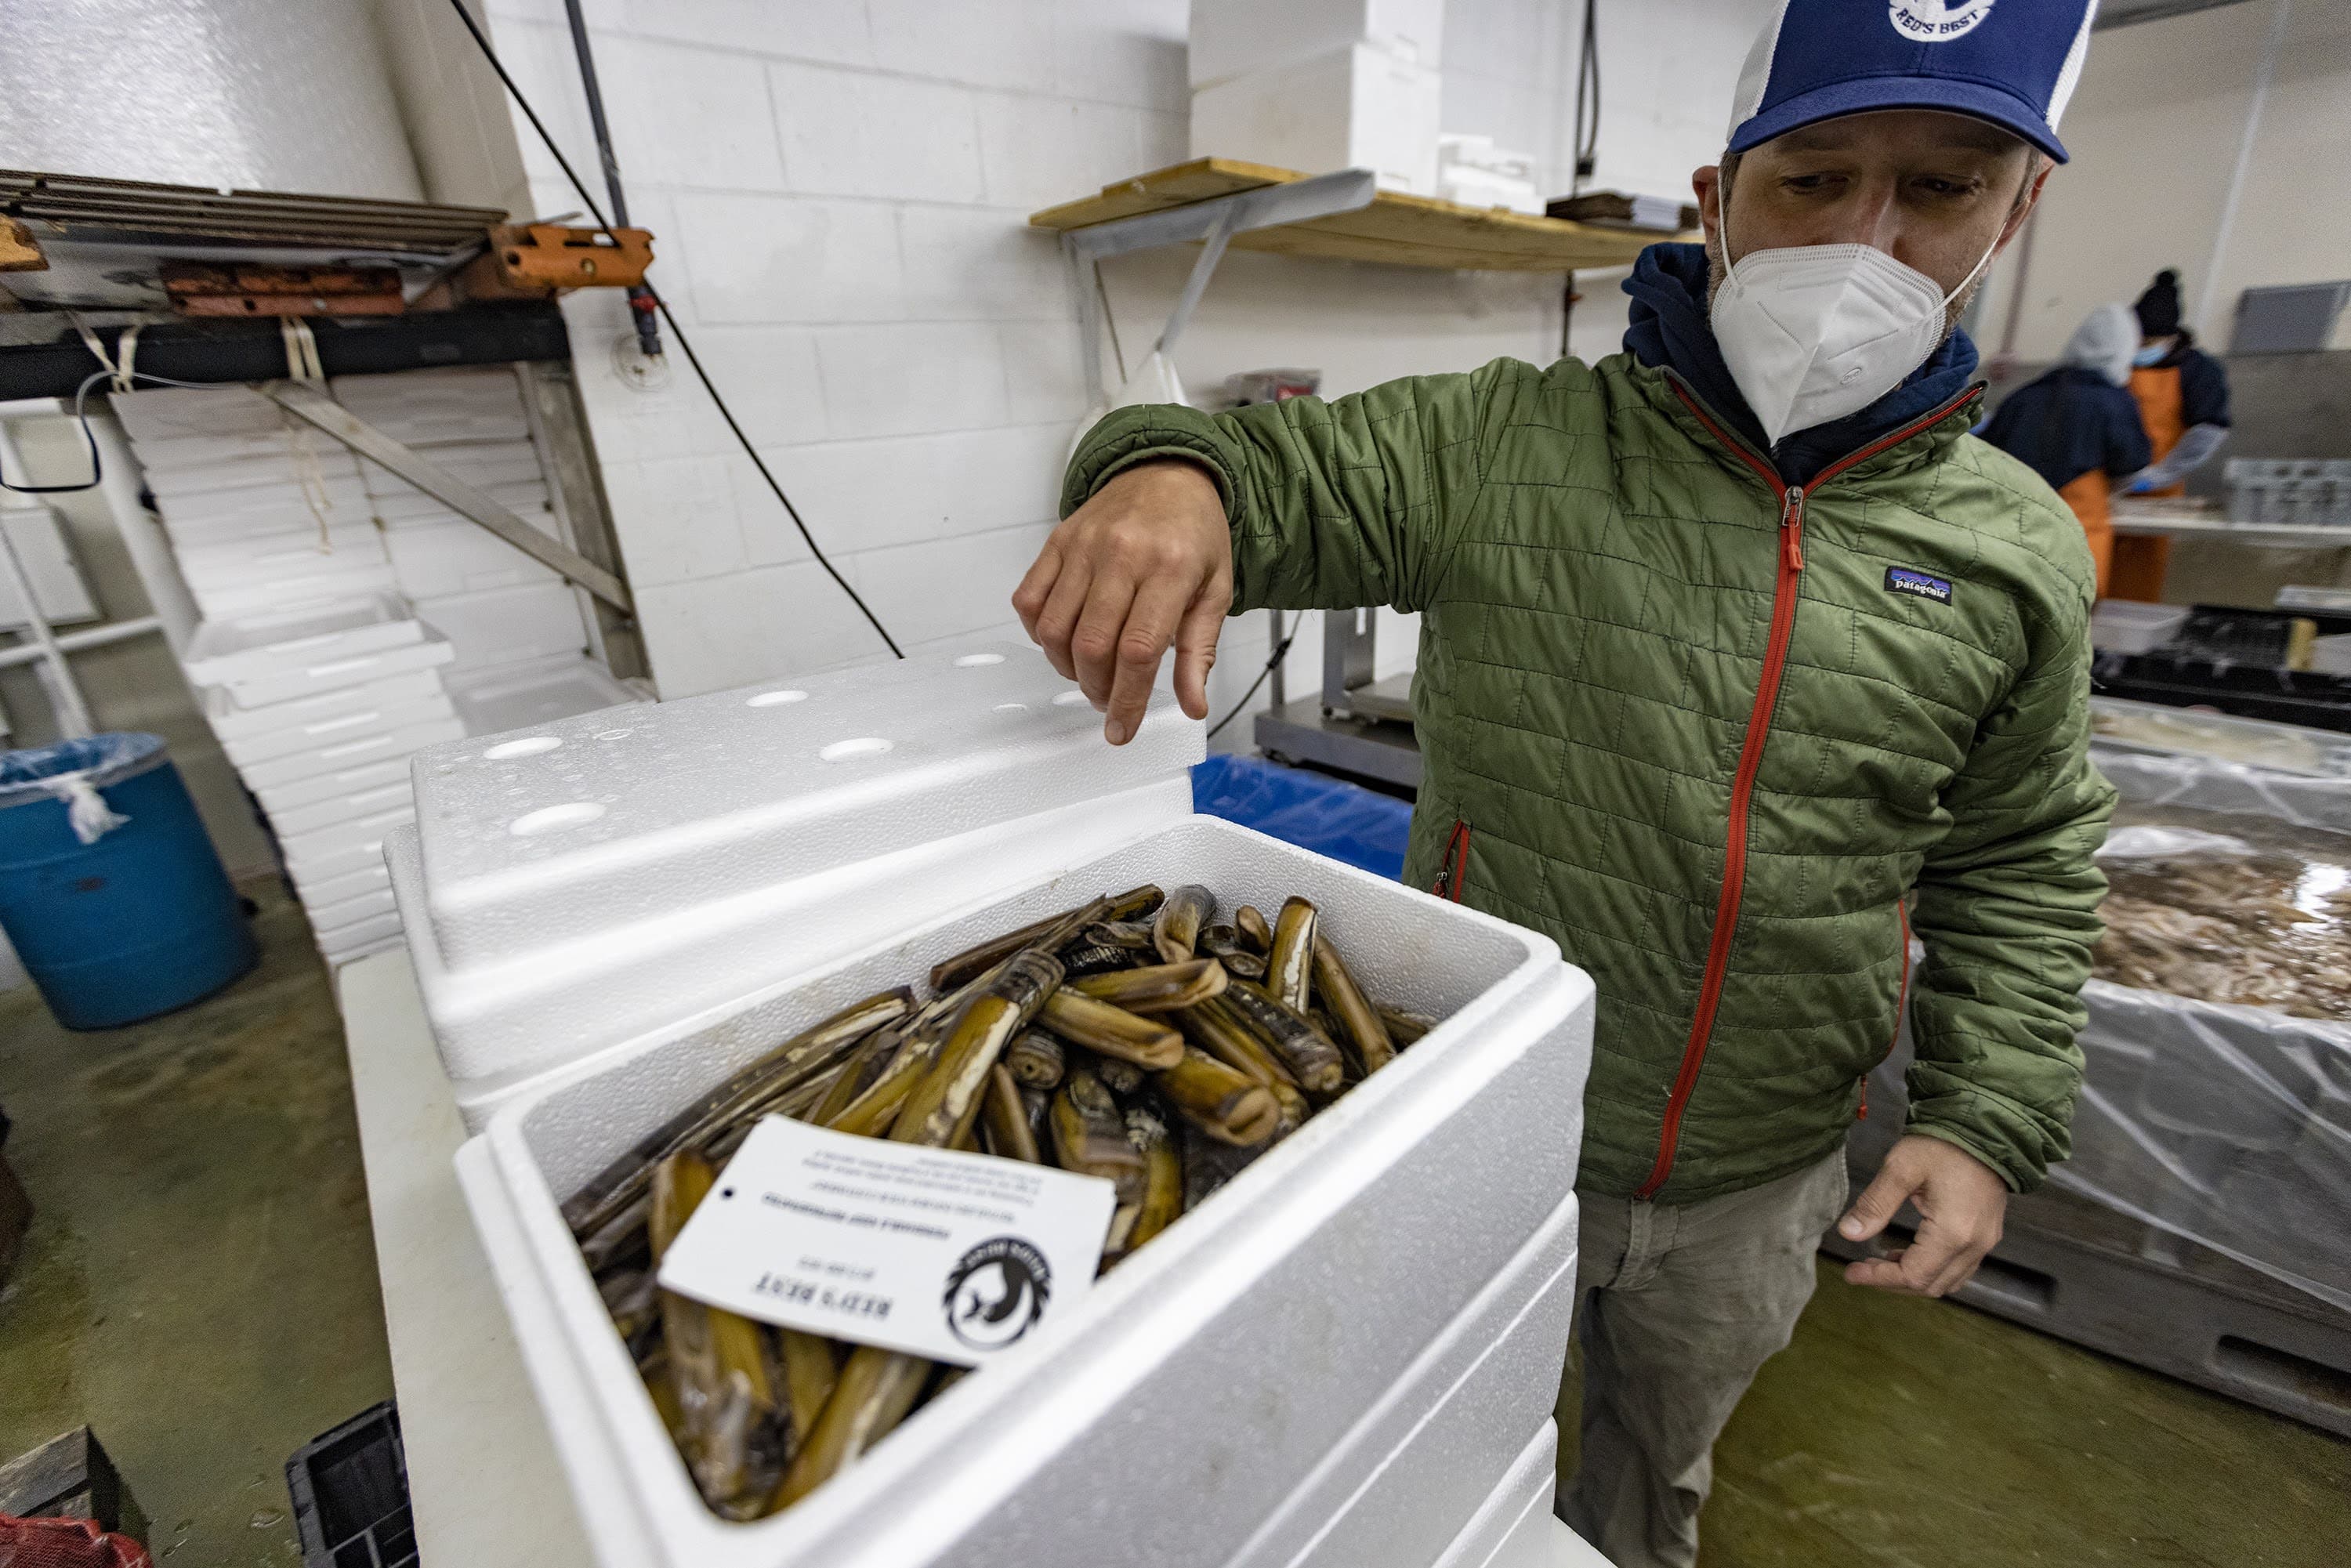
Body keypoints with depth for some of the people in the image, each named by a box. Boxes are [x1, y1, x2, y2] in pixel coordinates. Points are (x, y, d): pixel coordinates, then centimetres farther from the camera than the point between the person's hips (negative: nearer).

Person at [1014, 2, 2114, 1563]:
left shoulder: (2020, 551, -4)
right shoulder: (1502, 443, -13)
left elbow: (2021, 868, 4)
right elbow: (1281, 467, -18)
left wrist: (1990, 1122, -3)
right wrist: (1170, 473, -41)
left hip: (1762, 1190, 3)